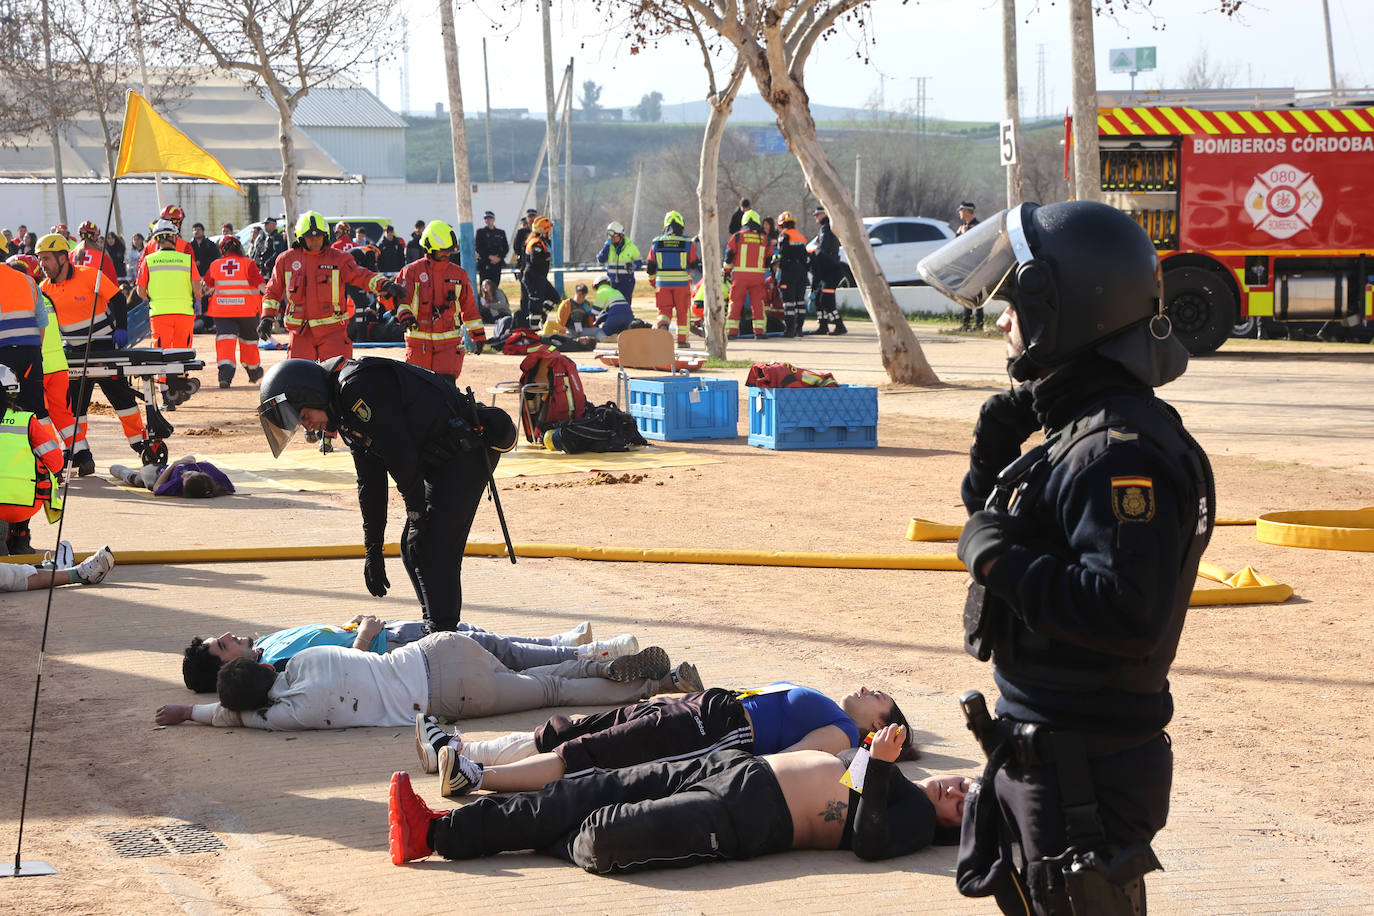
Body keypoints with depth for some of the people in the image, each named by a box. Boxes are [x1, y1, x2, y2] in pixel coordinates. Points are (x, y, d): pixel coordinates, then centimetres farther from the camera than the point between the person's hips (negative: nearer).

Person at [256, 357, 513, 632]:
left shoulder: (359, 386, -18)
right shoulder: (344, 417, 14)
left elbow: (402, 457, -21)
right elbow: (370, 483, 19)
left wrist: (417, 519, -15)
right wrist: (373, 549, 17)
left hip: (466, 451, -10)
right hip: (440, 464, 10)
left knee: (437, 551, -13)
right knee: (413, 550, 12)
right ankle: (433, 628, 20)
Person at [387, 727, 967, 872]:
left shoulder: (916, 822, -7)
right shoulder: (903, 786, 18)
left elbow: (867, 840, -25)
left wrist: (878, 766, -29)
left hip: (746, 818, -9)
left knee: (602, 836, -23)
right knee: (582, 795, -1)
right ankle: (436, 830, 0)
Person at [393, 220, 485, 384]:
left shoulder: (459, 274, 10)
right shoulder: (412, 271, 0)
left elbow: (469, 307, 16)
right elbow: (402, 297, -11)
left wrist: (478, 336, 17)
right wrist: (405, 315, -32)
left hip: (449, 341, 1)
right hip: (419, 341, -1)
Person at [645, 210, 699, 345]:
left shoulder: (656, 243, 2)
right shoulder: (687, 243, -4)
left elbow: (650, 267, 6)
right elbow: (695, 264, 0)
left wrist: (653, 283, 19)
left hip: (663, 283, 1)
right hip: (682, 283, -1)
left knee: (664, 310, 6)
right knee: (682, 311, 9)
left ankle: (663, 324, -24)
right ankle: (682, 339, 10)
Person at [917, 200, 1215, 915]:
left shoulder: (1122, 450, -22)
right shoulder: (1077, 430, 11)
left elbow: (1129, 609, -31)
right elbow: (990, 518, 24)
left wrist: (998, 560, -23)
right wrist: (993, 453, 5)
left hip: (1086, 772, -11)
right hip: (1041, 751, 11)